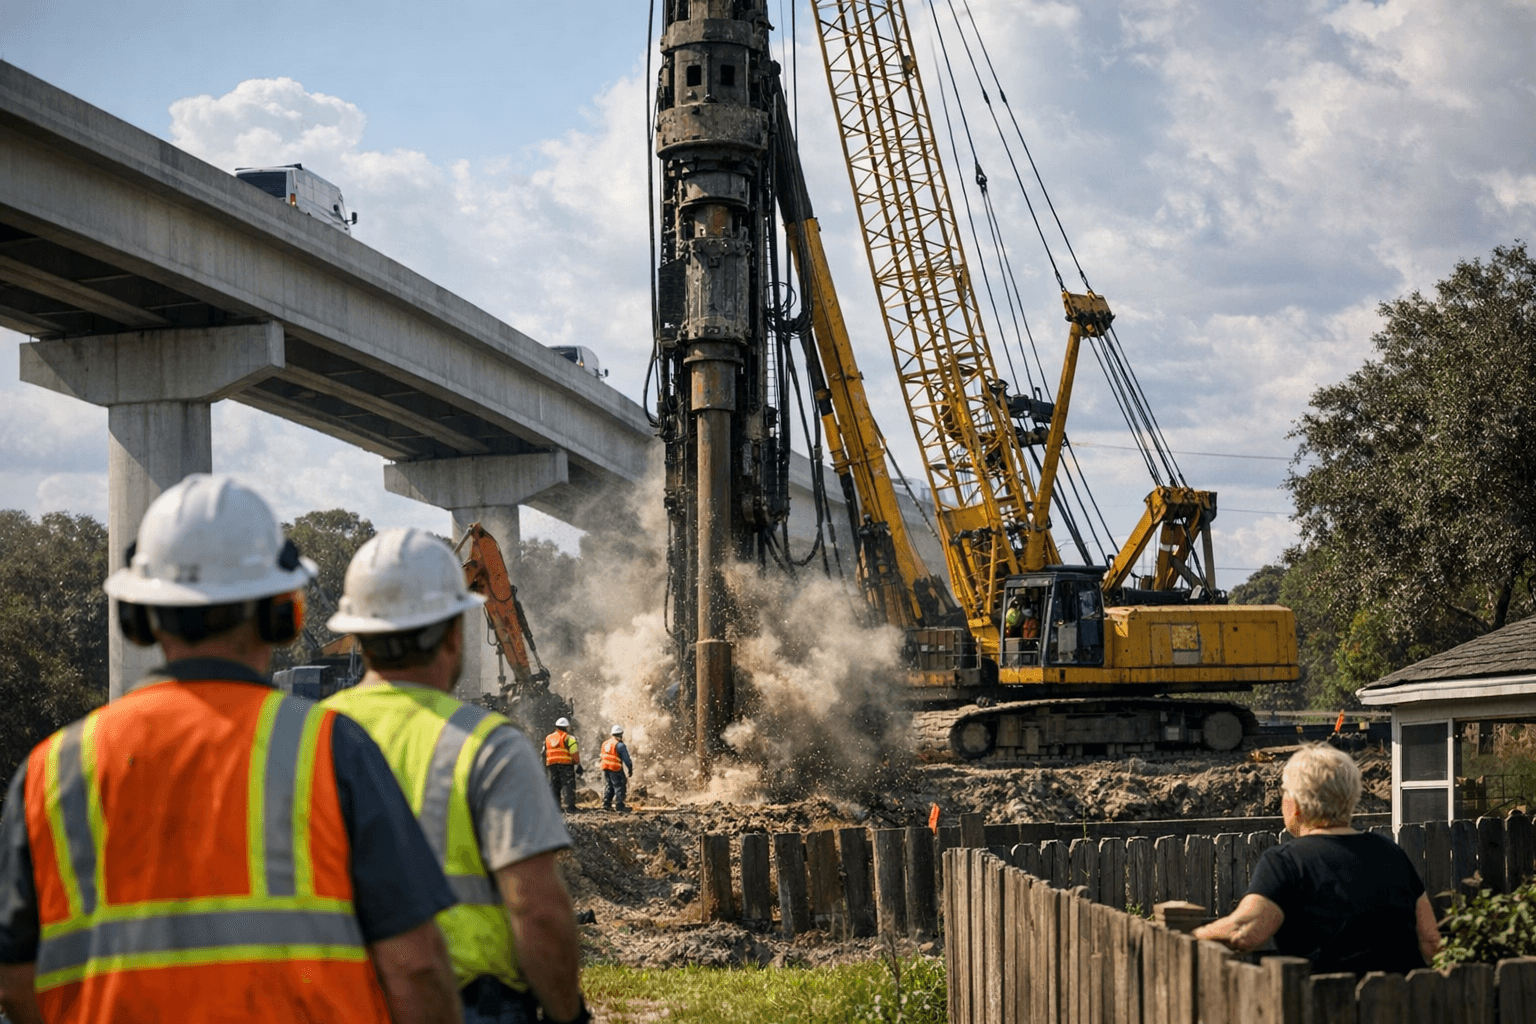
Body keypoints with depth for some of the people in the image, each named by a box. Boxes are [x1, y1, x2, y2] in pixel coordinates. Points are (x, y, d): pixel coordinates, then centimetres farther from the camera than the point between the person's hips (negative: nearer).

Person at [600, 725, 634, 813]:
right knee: (619, 787, -2)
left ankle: (606, 804, 14)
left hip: (606, 769, 7)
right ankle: (619, 805, -5)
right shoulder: (620, 745, -12)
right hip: (616, 769, -7)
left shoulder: (605, 744, 13)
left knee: (608, 786, 16)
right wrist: (630, 769, -2)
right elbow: (626, 759, -11)